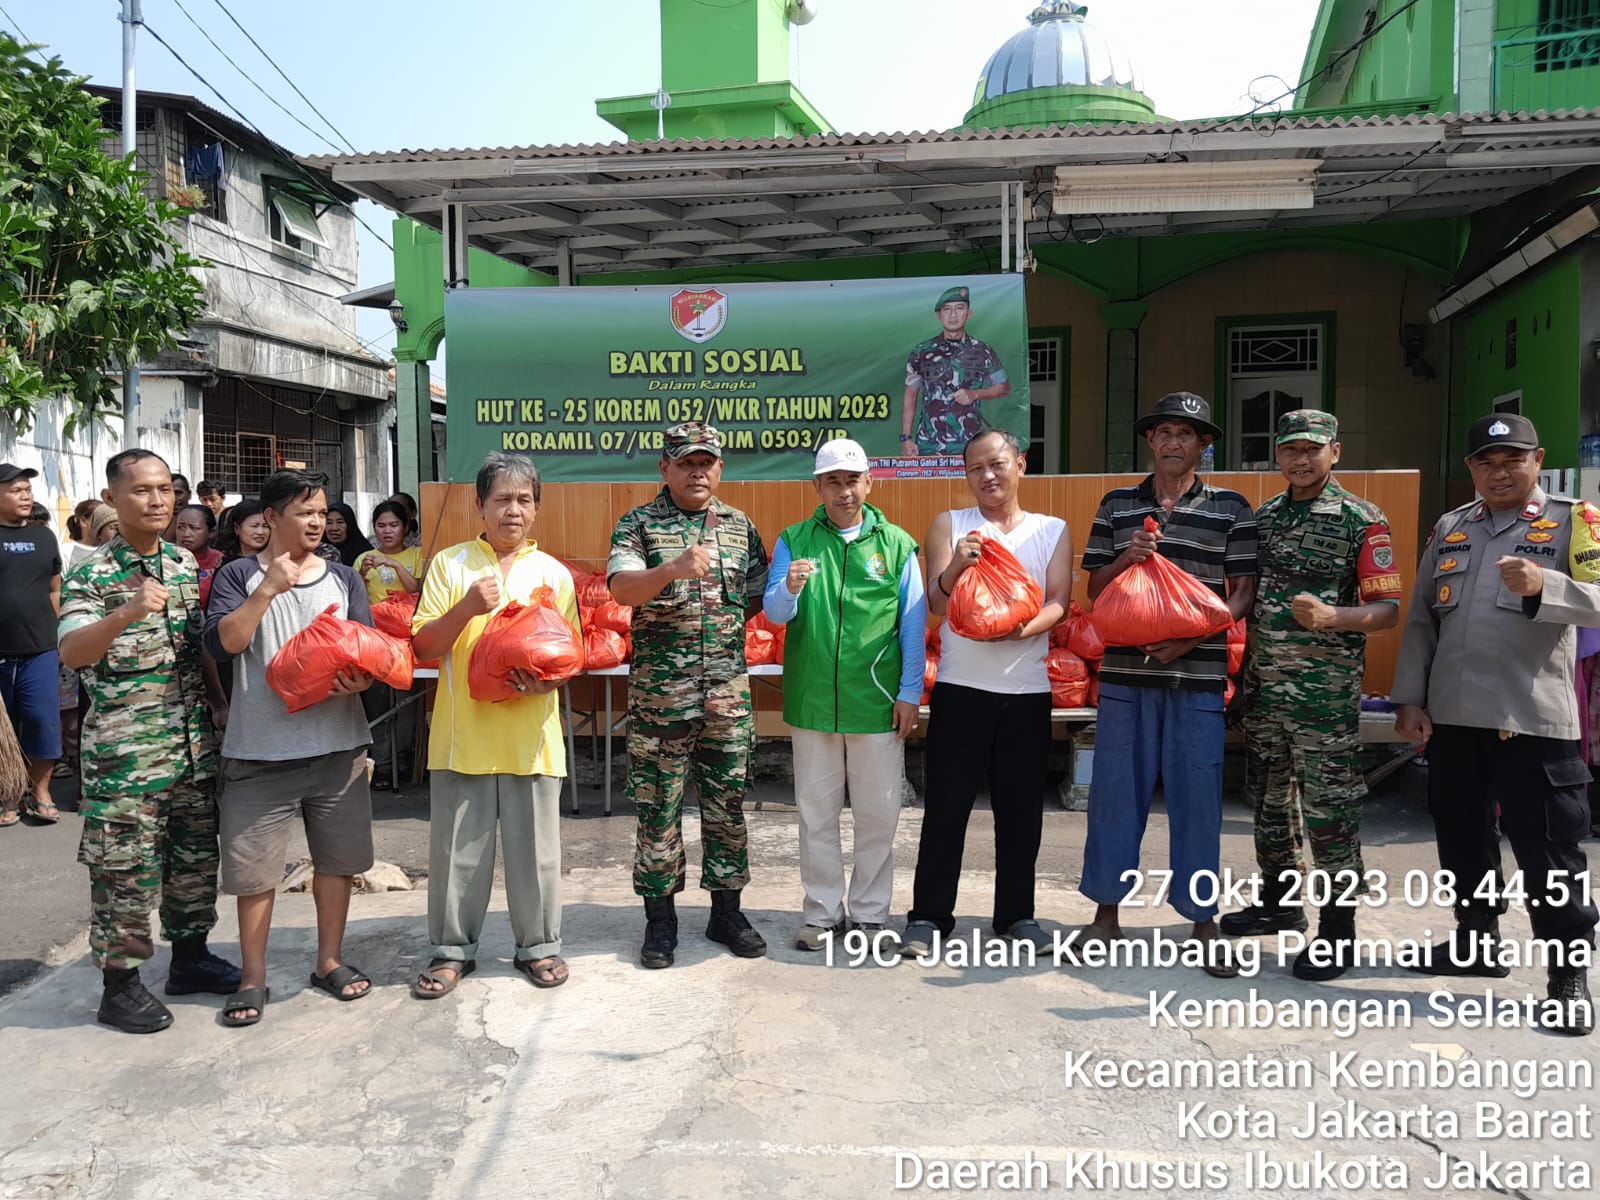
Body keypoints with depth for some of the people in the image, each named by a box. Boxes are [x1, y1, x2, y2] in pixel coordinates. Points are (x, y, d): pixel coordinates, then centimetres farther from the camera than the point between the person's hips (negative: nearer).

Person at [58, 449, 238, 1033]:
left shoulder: (186, 563, 8)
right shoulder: (91, 573, -9)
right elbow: (72, 652, -23)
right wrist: (127, 614, -40)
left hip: (195, 741, 6)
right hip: (125, 750, -5)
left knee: (196, 856, 15)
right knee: (125, 867, 2)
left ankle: (190, 956, 31)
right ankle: (119, 985, 16)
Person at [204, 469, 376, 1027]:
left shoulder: (344, 578, 9)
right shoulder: (239, 576, 1)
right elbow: (222, 643, -12)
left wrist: (360, 679, -16)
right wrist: (268, 589, -20)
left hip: (337, 743, 3)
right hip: (260, 749, -2)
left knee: (336, 857, 11)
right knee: (253, 867, 4)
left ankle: (330, 961, 28)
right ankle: (253, 977, 21)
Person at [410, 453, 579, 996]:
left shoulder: (553, 573, 7)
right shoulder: (450, 564, 4)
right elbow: (423, 646, -1)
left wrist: (548, 681, -13)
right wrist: (467, 608, -17)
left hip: (531, 734, 1)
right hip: (463, 732, 0)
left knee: (535, 845, 8)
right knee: (458, 846, 9)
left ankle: (538, 945, 25)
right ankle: (452, 949, 25)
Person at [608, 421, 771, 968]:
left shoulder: (741, 527, 11)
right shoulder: (638, 524, 0)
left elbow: (756, 601, 14)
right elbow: (622, 587, -16)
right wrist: (672, 569, -34)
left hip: (728, 694, 3)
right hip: (658, 695, -3)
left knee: (728, 804, 10)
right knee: (659, 807, 5)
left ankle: (727, 911, 25)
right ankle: (660, 919, 19)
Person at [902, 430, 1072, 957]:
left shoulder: (1054, 530, 10)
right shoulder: (949, 525, 5)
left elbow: (1059, 601, -1)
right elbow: (937, 604, -5)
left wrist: (1025, 628, -22)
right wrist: (955, 567, -27)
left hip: (1028, 690, 2)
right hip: (960, 687, -1)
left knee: (1021, 807, 8)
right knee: (946, 804, 1)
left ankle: (1016, 913, 22)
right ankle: (929, 914, 11)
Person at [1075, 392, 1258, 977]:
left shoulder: (1231, 509, 5)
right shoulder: (1117, 504, 10)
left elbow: (1244, 592, 2)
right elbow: (1094, 589, 10)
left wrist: (1195, 636, -12)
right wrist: (1125, 558, -10)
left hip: (1198, 674, -1)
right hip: (1125, 671, 2)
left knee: (1197, 796, 3)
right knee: (1116, 790, 6)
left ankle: (1203, 920, 16)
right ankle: (1106, 911, 19)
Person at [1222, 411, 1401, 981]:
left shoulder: (1362, 521, -6)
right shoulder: (1264, 516, 11)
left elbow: (1388, 609, -9)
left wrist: (1331, 618, -27)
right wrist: (1243, 672, 10)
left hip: (1325, 692, -6)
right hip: (1263, 685, 6)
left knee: (1329, 806, -1)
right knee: (1268, 798, 16)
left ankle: (1337, 930, 11)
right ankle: (1280, 901, 33)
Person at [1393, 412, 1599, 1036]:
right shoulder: (1448, 529, 13)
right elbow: (1421, 620, 12)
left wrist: (1543, 586, -32)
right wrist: (1409, 699, 6)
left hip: (1533, 720, -5)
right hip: (1450, 716, 5)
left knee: (1547, 847, 0)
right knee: (1460, 835, 15)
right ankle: (1477, 939, 32)